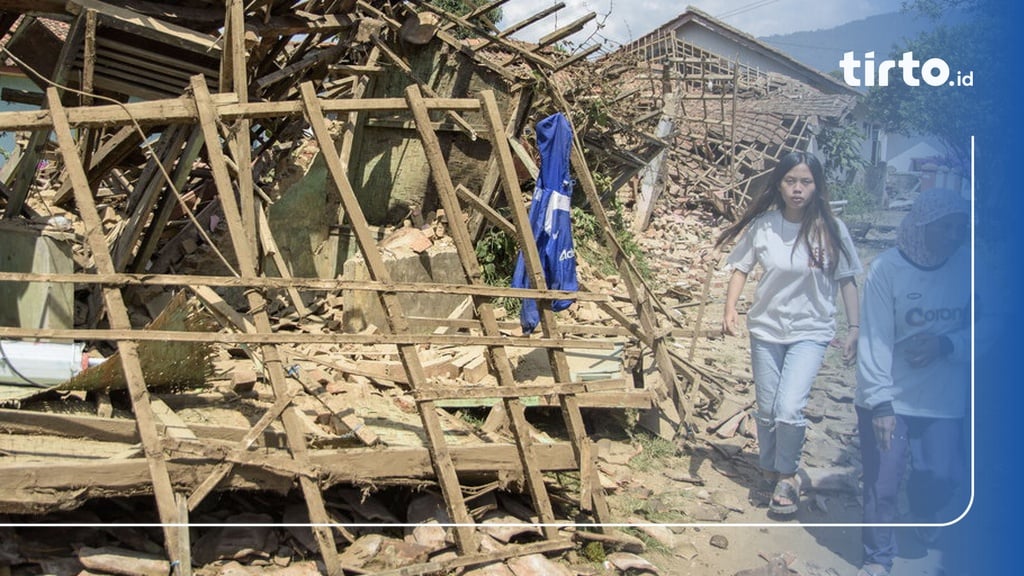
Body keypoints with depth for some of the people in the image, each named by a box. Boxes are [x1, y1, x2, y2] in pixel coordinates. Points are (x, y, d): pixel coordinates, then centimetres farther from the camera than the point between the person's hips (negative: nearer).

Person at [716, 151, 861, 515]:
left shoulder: (830, 230, -8)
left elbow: (847, 281, -1)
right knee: (766, 411, 11)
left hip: (810, 332, -2)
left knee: (789, 409, -17)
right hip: (766, 328, 2)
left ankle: (788, 475, 7)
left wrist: (854, 328, -2)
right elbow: (741, 268, 5)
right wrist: (730, 308, -8)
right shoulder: (762, 225, -6)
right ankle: (769, 472, 34)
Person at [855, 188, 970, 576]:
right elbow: (874, 340, -14)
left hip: (944, 402, 2)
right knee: (882, 485, 5)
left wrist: (945, 345, -17)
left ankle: (927, 531, 37)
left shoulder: (967, 268, -5)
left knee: (942, 481, 5)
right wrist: (880, 403, -17)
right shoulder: (886, 269, -13)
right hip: (887, 402, -2)